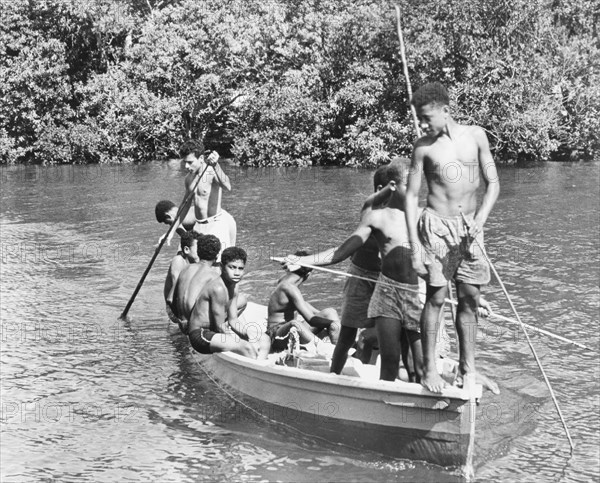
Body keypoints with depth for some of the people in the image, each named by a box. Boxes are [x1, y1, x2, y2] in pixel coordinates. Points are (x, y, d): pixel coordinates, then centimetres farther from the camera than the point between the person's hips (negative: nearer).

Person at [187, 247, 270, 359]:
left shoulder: (234, 287, 6)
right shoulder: (218, 288, -23)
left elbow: (233, 320, 9)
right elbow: (220, 326, -21)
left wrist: (247, 332, -10)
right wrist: (244, 342, -17)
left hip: (215, 332, 10)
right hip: (201, 336, -10)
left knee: (265, 339, 3)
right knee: (247, 348, -30)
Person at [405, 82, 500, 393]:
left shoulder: (475, 135, 3)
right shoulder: (424, 146, -1)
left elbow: (492, 184, 6)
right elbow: (411, 195, -1)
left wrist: (480, 221, -9)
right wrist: (414, 246, -8)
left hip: (469, 228, 3)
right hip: (436, 226, -2)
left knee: (469, 300, 4)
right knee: (436, 297, -6)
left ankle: (468, 370, 11)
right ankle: (429, 369, 3)